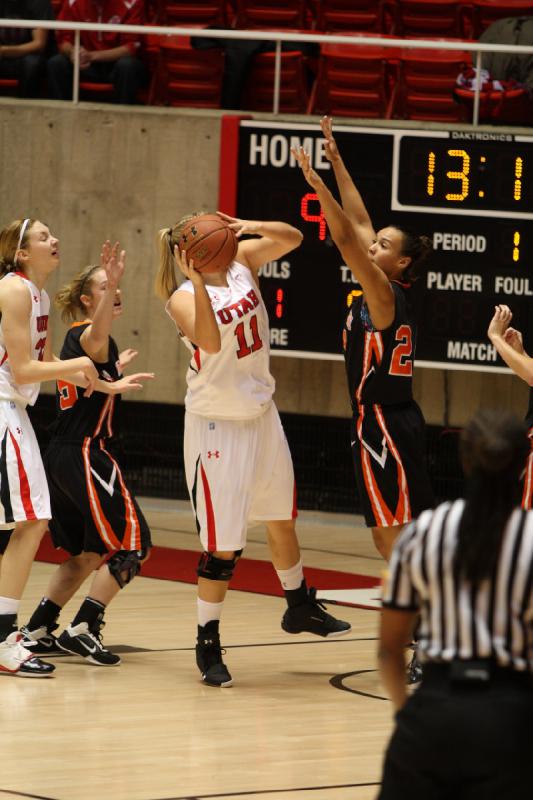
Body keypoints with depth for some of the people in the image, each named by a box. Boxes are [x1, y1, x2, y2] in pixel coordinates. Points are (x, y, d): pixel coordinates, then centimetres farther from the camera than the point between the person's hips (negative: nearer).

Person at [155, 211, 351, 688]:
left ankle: (300, 607, 43)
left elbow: (292, 238, -1)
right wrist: (198, 282, -42)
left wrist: (251, 228, -18)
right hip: (216, 422, -7)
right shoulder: (183, 298, -17)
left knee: (282, 518, 23)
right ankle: (208, 644, 5)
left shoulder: (240, 261, -1)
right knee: (223, 544, -6)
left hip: (260, 413, 7)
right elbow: (210, 341, -33)